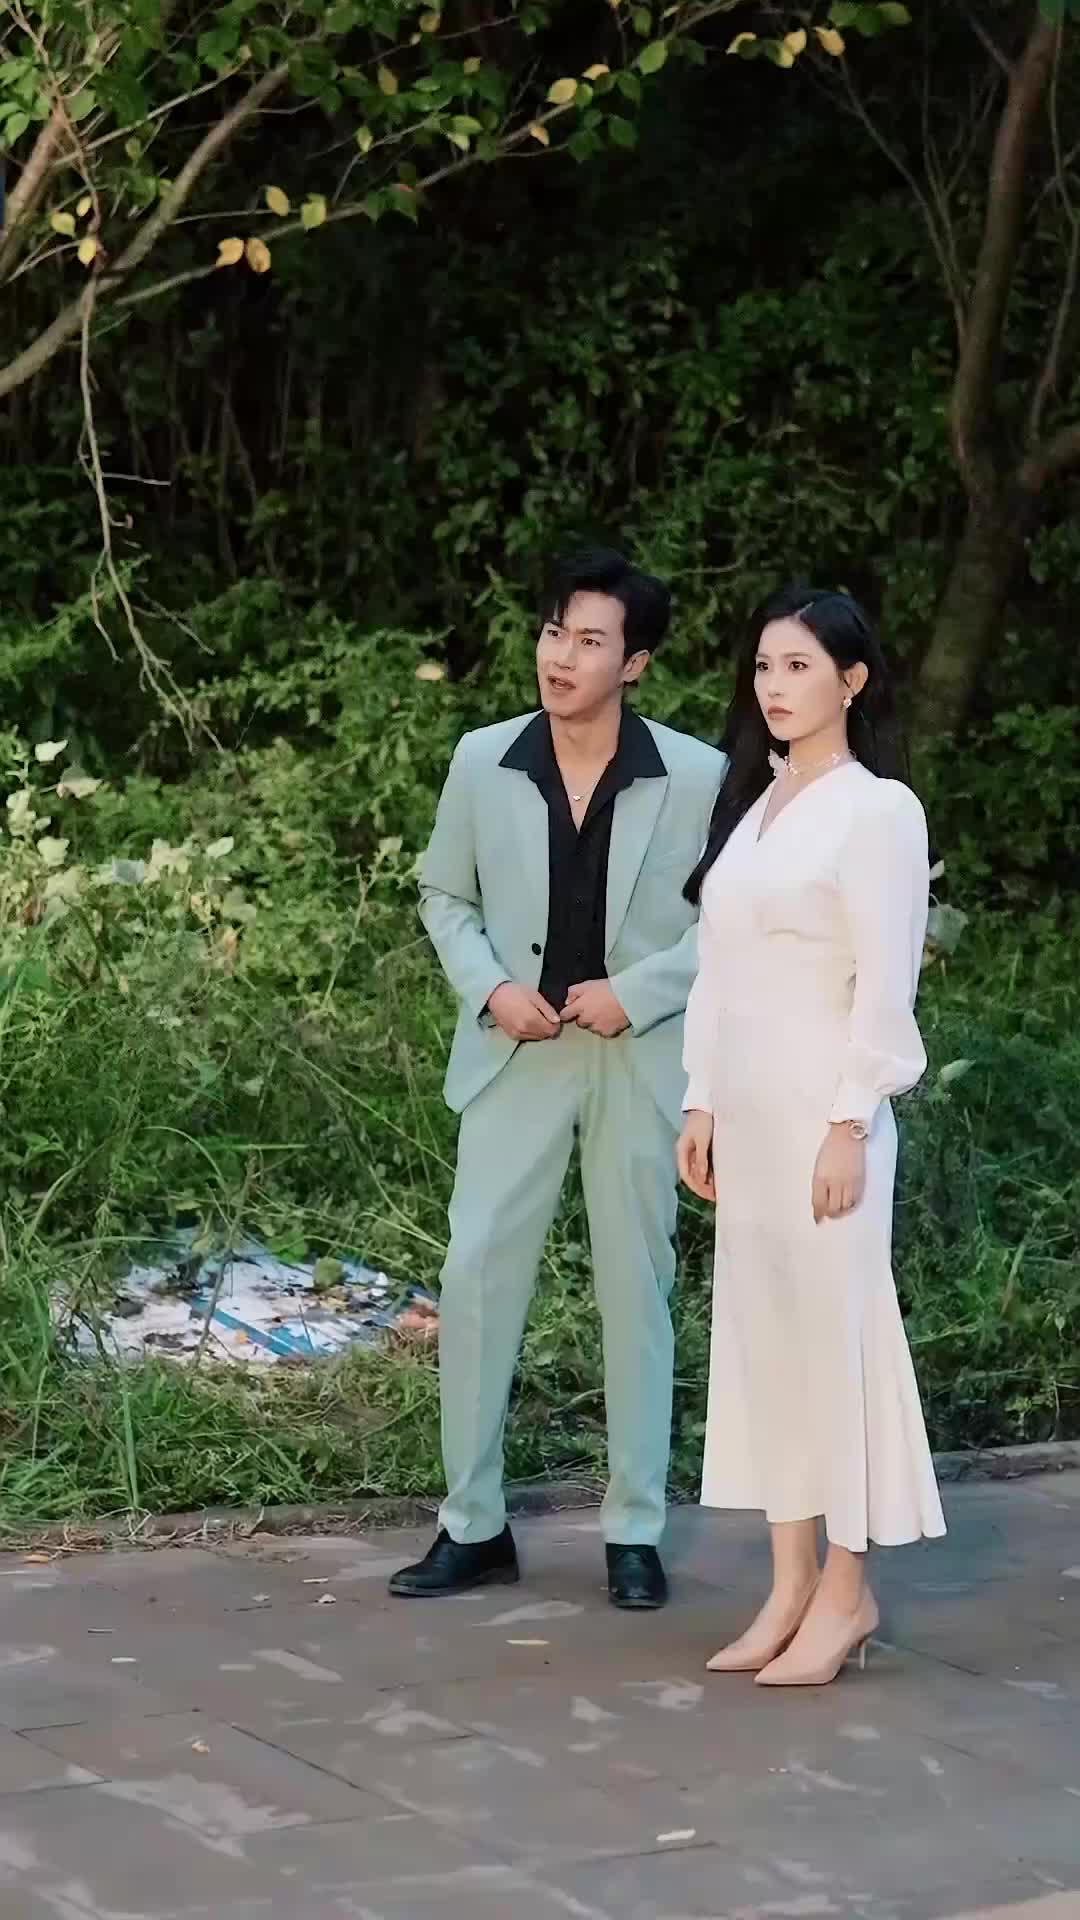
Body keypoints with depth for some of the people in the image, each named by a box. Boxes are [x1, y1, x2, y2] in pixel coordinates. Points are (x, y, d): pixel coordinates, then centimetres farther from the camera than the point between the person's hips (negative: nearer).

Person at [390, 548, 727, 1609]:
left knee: (636, 1286, 6)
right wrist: (490, 986, -7)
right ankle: (473, 1523, 10)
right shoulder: (482, 761, 0)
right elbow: (444, 896, 10)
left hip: (640, 1059, -1)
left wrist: (637, 991, -14)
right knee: (475, 1275, -1)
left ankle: (635, 1530, 16)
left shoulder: (695, 775, -7)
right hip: (515, 1055, 2)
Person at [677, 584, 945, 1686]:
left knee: (834, 1327, -2)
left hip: (822, 1108, -7)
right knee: (759, 1331, 8)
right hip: (746, 1110, 8)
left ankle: (845, 1590, 6)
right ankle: (791, 1585, 14)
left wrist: (849, 1125, -17)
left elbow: (886, 983, -13)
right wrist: (701, 1103, 10)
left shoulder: (876, 809, -8)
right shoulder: (750, 805, 14)